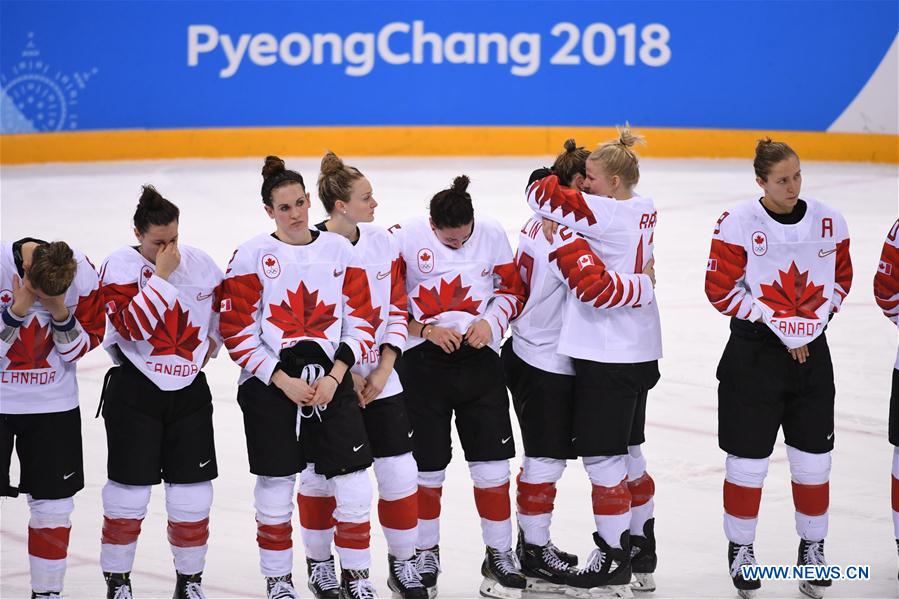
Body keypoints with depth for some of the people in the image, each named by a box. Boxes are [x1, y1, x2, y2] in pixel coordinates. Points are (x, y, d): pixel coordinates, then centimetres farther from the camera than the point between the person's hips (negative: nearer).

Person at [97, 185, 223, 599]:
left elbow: (221, 308, 22)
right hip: (135, 392, -4)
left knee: (192, 495, 5)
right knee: (128, 493, 0)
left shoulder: (200, 264, 3)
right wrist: (162, 274, -23)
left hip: (190, 391, 4)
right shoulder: (119, 266, -11)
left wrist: (211, 342, 13)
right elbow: (133, 325, -24)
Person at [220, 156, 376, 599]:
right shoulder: (252, 256, -4)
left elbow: (360, 320, 5)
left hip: (331, 381, 2)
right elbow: (237, 332, -6)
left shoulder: (338, 250, 4)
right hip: (271, 383, -2)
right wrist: (283, 381, -12)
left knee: (353, 484, 0)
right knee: (276, 485, 4)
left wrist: (335, 376, -7)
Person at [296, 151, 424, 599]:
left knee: (400, 473, 2)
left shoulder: (383, 242, 1)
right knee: (320, 475, 8)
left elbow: (397, 308, 6)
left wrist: (383, 369, -4)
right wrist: (344, 373, -13)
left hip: (380, 379, 4)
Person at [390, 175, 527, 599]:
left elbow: (511, 290, 8)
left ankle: (500, 554, 14)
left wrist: (490, 321, -9)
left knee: (491, 462, 1)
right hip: (422, 361, -2)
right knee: (428, 465, 7)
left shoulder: (492, 236, -4)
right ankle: (426, 554, 25)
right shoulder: (404, 239, -12)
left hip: (478, 357, 2)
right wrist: (427, 330, -15)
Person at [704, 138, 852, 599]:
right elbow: (721, 288, -11)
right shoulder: (738, 224, -12)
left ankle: (812, 548, 25)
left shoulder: (828, 222, 0)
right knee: (748, 459, 2)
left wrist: (814, 320, -3)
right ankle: (740, 548, 19)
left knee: (813, 459, 8)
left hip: (812, 352, 3)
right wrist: (778, 324, -13)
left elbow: (841, 277, 12)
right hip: (753, 353, -3)